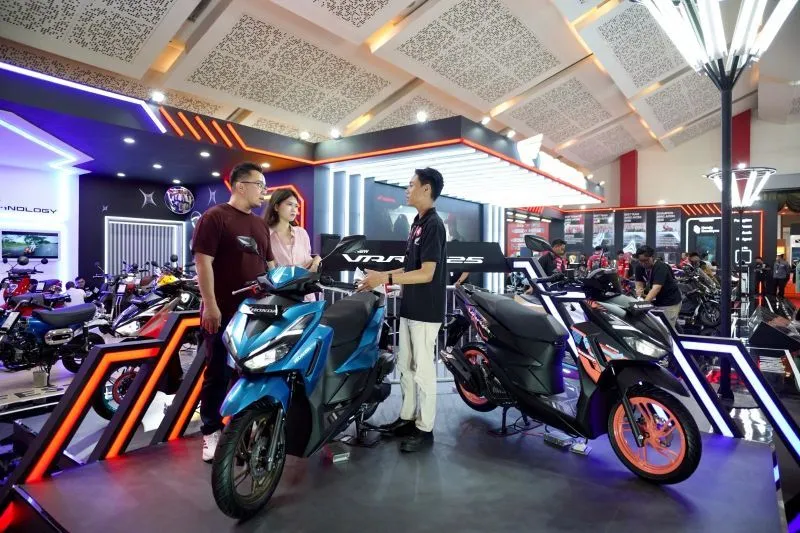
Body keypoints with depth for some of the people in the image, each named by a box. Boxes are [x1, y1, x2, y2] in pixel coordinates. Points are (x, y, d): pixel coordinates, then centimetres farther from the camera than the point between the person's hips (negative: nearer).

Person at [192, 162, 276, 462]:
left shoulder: (260, 224, 16)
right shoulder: (214, 217, -6)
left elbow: (270, 264, 20)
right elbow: (203, 262, -13)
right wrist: (210, 305, -18)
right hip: (223, 312, -6)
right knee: (218, 372, 3)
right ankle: (211, 431, 15)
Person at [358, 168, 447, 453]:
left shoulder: (433, 224, -16)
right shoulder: (418, 222, 13)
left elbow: (427, 273, -22)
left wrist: (386, 279, -25)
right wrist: (380, 276, 9)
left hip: (426, 311, -10)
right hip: (410, 308, 10)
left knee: (423, 371, 1)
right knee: (405, 366, 17)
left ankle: (425, 429, 14)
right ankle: (407, 418, 30)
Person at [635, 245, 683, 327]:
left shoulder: (661, 267, -21)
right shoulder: (639, 268, 1)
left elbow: (656, 288, -33)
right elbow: (639, 283, -4)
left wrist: (644, 303, -45)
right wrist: (639, 290, -29)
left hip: (670, 303, -6)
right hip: (655, 302, 7)